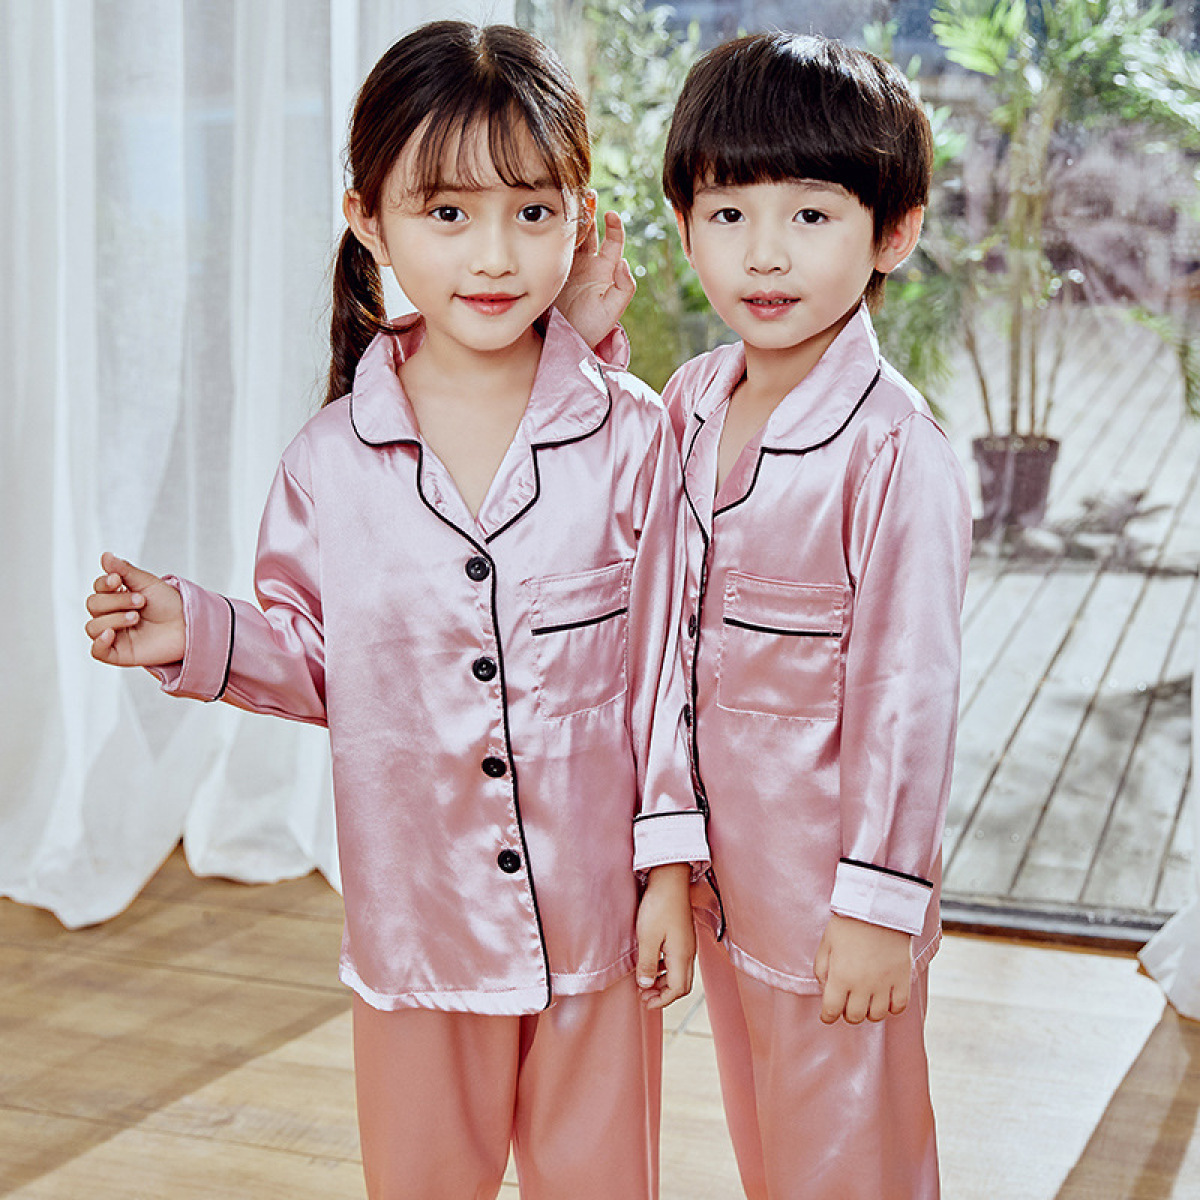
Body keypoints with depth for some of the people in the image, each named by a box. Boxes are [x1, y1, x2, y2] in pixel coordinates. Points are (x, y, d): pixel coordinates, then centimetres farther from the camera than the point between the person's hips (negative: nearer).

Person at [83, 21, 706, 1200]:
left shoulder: (630, 436, -9)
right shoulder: (331, 461, -7)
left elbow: (661, 658, -4)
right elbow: (323, 660, 5)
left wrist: (670, 860, -3)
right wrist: (198, 636, -12)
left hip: (597, 922, -1)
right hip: (416, 922, 1)